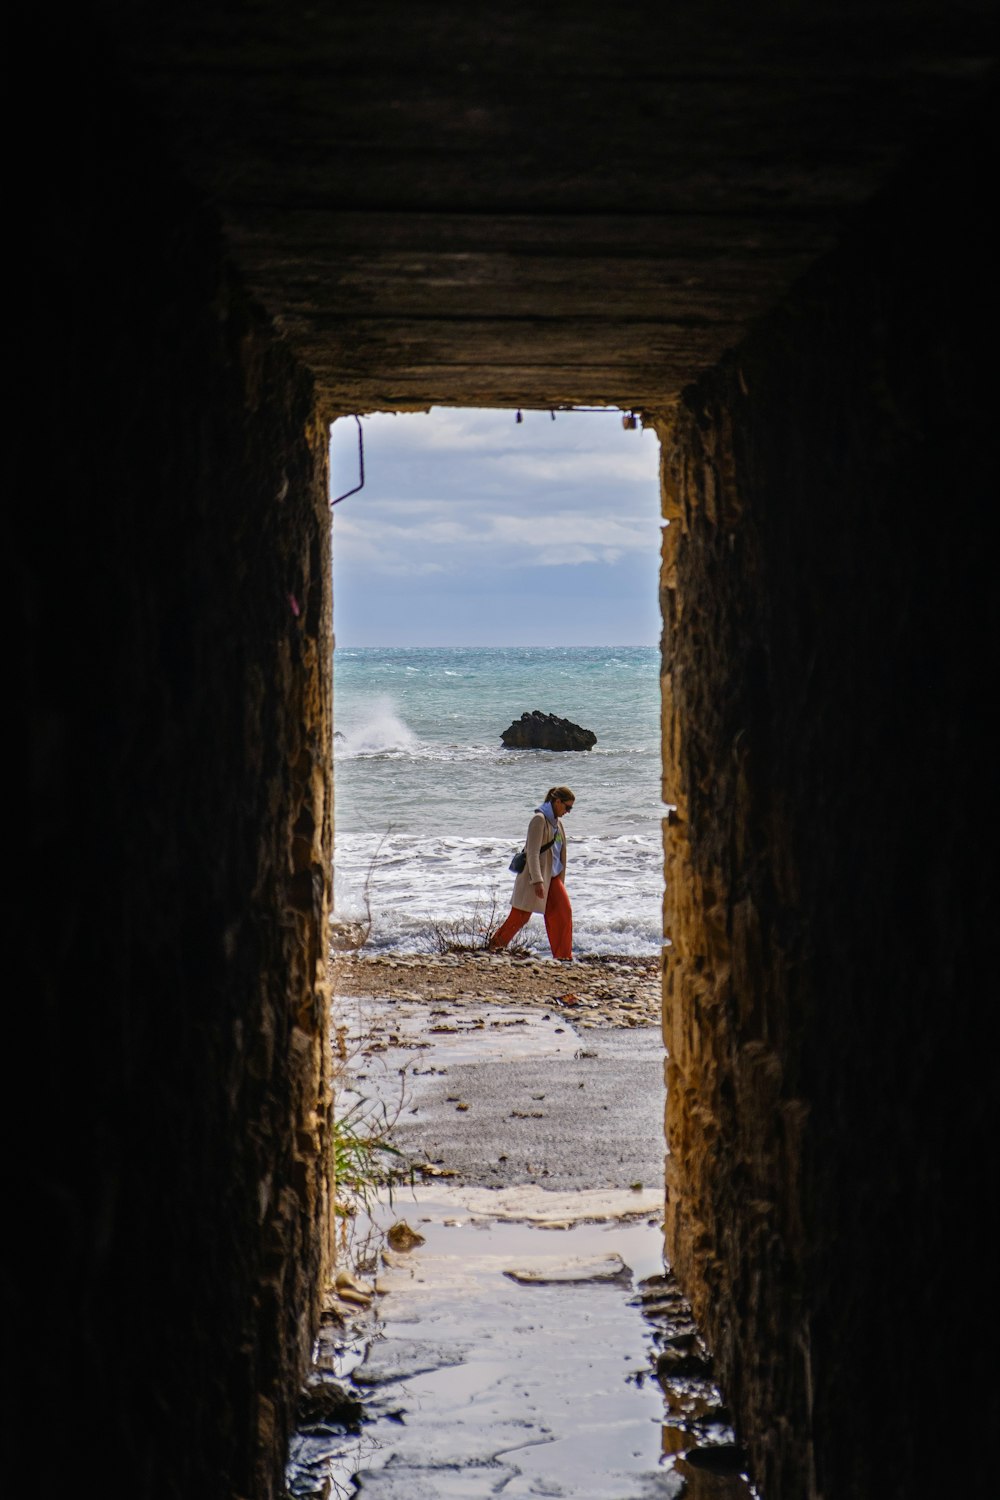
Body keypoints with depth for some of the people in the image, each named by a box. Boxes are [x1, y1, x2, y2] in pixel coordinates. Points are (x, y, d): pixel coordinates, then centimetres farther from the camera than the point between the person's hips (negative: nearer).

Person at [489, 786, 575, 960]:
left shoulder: (557, 822, 11)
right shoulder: (539, 820, -16)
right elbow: (532, 852, -22)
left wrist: (561, 879, 19)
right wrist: (538, 881, -29)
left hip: (552, 876, 8)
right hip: (534, 875, -8)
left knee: (564, 912, -2)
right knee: (519, 916, -2)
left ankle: (563, 956, 1)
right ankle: (493, 947, 13)